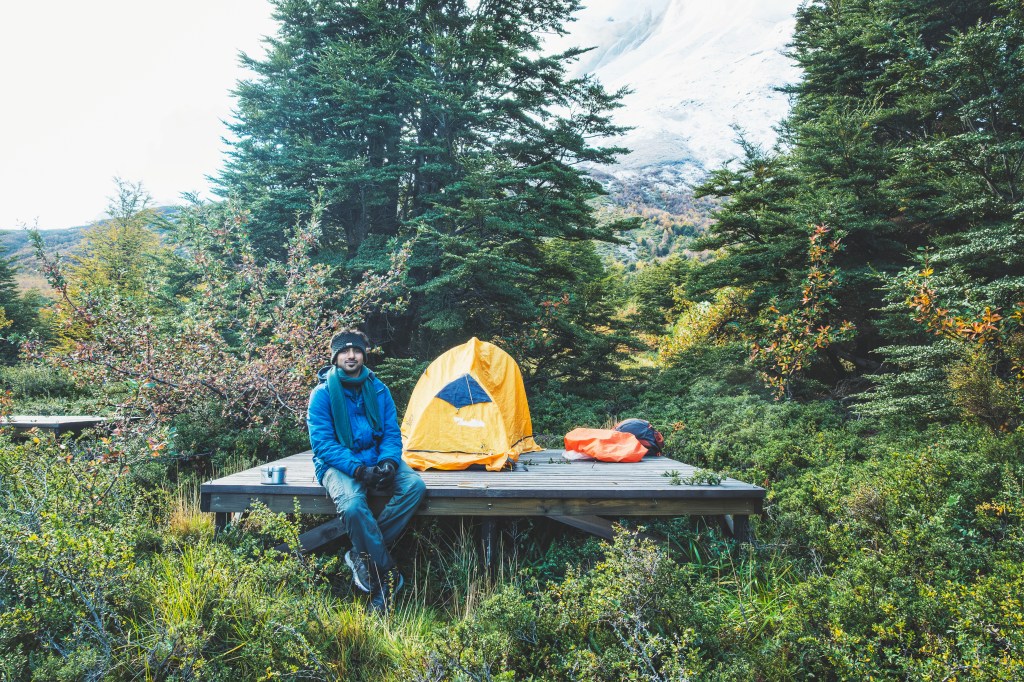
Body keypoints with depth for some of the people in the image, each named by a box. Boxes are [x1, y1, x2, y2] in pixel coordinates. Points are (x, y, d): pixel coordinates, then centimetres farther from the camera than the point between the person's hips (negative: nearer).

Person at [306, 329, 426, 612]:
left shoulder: (378, 389, 5)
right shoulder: (323, 393, -7)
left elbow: (392, 434, 5)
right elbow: (323, 443, -13)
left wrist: (388, 462, -18)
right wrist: (359, 469, -25)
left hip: (375, 458, 5)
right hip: (339, 464, -4)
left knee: (414, 485, -23)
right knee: (352, 503, -36)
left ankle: (362, 556, -16)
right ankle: (388, 573, -19)